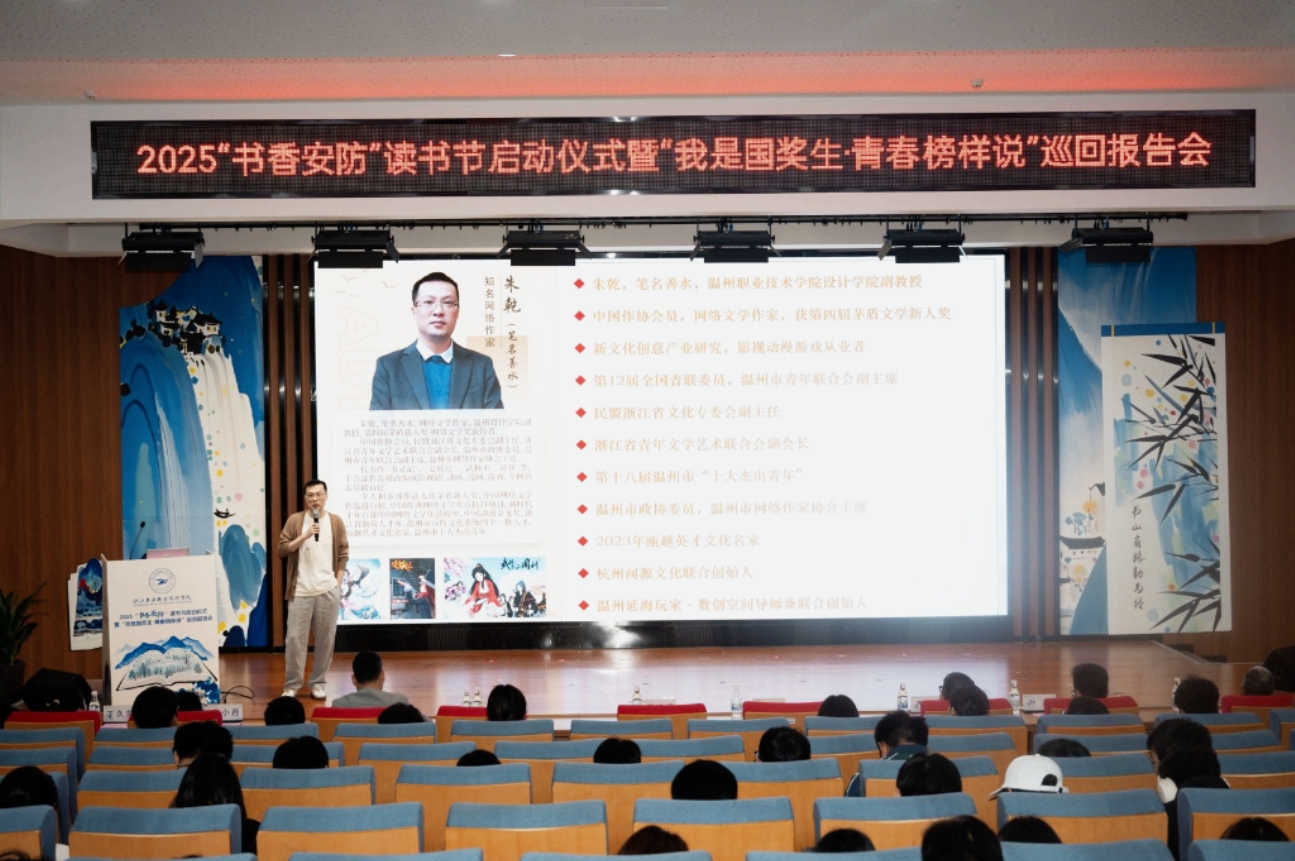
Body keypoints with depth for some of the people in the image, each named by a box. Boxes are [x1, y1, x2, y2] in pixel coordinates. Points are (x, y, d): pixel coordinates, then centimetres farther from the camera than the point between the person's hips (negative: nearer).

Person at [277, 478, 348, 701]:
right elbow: (282, 550, -5)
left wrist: (338, 583, 1)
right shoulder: (295, 520, 0)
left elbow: (343, 554, 8)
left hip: (328, 590, 1)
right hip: (301, 590, -1)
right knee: (295, 637, -2)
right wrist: (305, 536, -17)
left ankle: (318, 682, 16)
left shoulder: (336, 521, 5)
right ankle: (291, 684, 8)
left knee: (325, 638, 5)